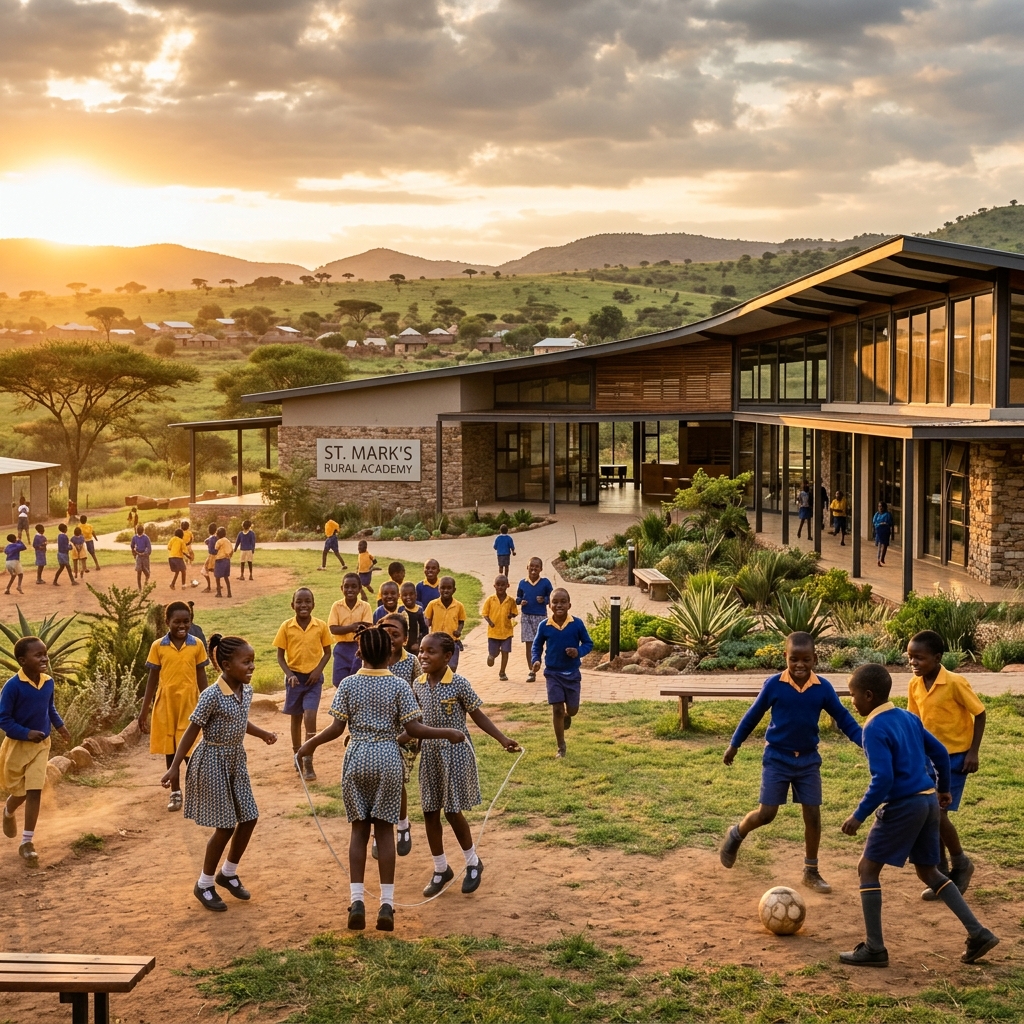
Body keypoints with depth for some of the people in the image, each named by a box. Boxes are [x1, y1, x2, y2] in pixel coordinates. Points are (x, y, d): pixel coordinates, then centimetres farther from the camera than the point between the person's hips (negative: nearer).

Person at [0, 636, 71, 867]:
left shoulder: (48, 682, -5)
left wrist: (59, 726, -1)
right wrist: (26, 733, -27)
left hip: (41, 745, 3)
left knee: (34, 792, -3)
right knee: (20, 793, 11)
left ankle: (27, 843, 1)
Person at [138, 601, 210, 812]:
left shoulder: (197, 645, -2)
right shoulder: (158, 646, -2)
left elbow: (201, 677, 4)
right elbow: (153, 679, 3)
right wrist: (144, 710, 2)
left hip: (189, 703, -1)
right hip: (166, 704, 1)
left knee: (189, 749, 0)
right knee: (169, 749, 9)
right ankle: (175, 793, 21)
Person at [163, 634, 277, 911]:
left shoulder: (246, 691, 0)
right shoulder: (212, 696, -23)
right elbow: (192, 731, -18)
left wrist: (262, 734, 27)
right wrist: (174, 767, -19)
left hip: (237, 759, 8)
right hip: (214, 761, -8)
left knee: (249, 818, 9)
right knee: (225, 826, -2)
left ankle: (228, 873, 30)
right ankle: (204, 885, 16)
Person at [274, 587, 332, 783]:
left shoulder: (321, 626, -5)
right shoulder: (286, 627, -6)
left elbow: (327, 652, 4)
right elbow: (280, 656, -1)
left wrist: (318, 670, -11)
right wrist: (289, 675, -15)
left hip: (313, 678, -1)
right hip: (295, 676, 1)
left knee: (310, 717, -13)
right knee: (296, 718, 13)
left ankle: (308, 763, -8)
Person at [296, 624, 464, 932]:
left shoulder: (348, 684, -3)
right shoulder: (399, 685, -6)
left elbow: (336, 728, -4)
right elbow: (413, 729, -8)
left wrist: (311, 743, 12)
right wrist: (448, 733, 3)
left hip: (357, 759, 1)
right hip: (388, 759, 0)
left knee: (359, 828, 9)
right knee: (385, 829, 6)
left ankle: (357, 900, 2)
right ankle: (386, 904, 4)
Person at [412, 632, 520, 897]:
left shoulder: (459, 684, -16)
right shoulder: (418, 685, -1)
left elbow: (478, 716, -8)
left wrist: (503, 739, -14)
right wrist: (396, 740, 9)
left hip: (455, 753, -5)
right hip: (429, 753, 5)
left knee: (453, 811, 0)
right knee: (430, 812, 8)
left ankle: (473, 863, 23)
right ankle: (441, 869, 25)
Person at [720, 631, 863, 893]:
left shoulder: (823, 687, -8)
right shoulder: (774, 684, -12)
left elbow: (843, 717, 0)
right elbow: (754, 714, 0)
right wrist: (734, 744, 7)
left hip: (808, 759, 2)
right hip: (777, 758, -2)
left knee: (813, 815, 3)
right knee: (766, 814, -5)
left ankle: (811, 872, 18)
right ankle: (736, 835, 27)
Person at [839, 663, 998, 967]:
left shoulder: (874, 729, -16)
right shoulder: (908, 717, 10)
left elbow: (883, 779, -23)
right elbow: (940, 753, 16)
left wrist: (859, 815, -17)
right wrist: (944, 789, 30)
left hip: (902, 806, -9)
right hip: (928, 801, 9)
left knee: (868, 869, 3)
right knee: (929, 872, 20)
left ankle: (874, 948, 3)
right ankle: (978, 934, 15)